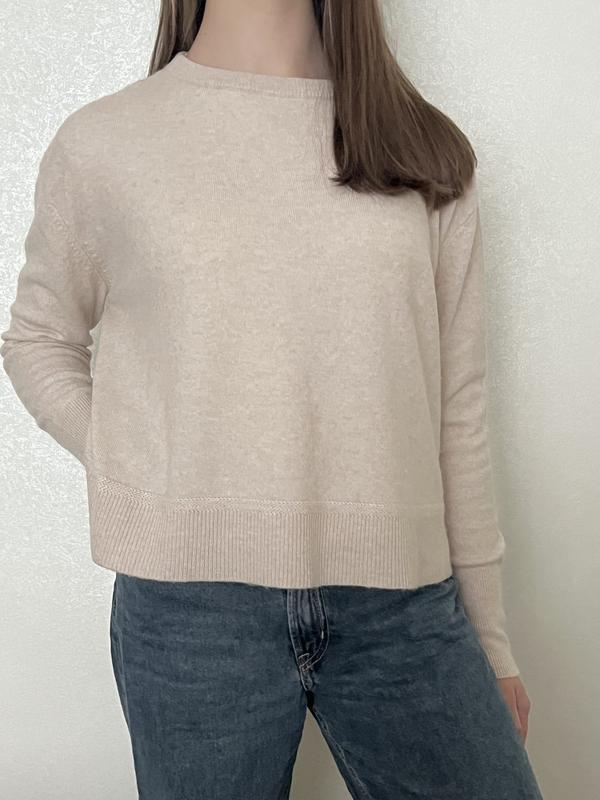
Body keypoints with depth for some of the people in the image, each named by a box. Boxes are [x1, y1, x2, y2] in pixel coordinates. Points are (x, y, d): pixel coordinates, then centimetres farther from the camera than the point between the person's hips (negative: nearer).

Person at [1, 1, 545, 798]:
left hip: (402, 598, 2)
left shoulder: (426, 149, 5)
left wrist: (489, 639, 9)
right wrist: (130, 470, -3)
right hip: (190, 597, -1)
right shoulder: (99, 144, 2)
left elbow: (458, 411, 5)